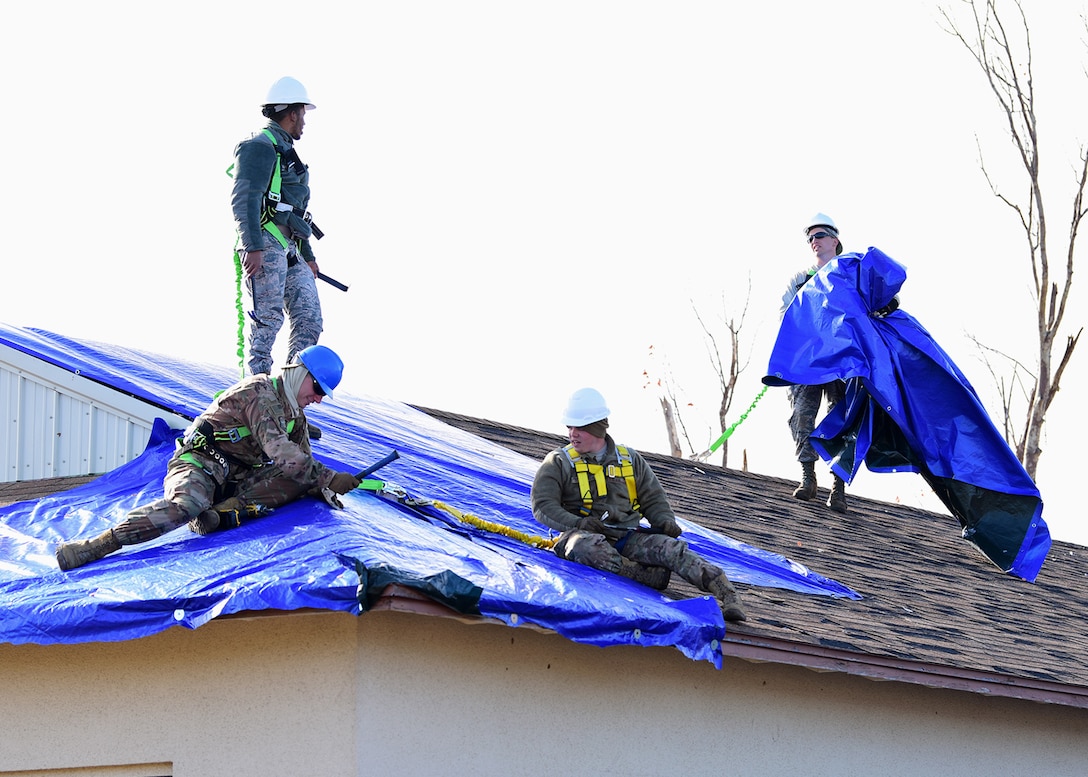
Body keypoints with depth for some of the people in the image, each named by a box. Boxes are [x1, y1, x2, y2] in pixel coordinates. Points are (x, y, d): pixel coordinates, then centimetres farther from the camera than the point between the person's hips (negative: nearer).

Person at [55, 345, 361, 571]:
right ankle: (95, 546, -41)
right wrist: (331, 478, -22)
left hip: (237, 480, 8)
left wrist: (323, 489, -9)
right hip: (200, 465, -8)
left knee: (301, 481, -12)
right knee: (188, 505, -40)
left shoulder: (296, 417, 19)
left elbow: (306, 465, 14)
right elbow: (279, 452, -22)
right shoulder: (261, 391, -11)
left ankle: (224, 512, -30)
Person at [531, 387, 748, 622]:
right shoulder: (558, 462, 9)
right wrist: (576, 523, -16)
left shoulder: (629, 459, 18)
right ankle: (648, 576, -46)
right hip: (586, 533, -2)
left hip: (628, 535, 2)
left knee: (670, 547, -26)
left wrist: (665, 521, 0)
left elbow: (653, 498, 22)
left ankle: (726, 596, -39)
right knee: (588, 546, -41)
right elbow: (543, 506, 1)